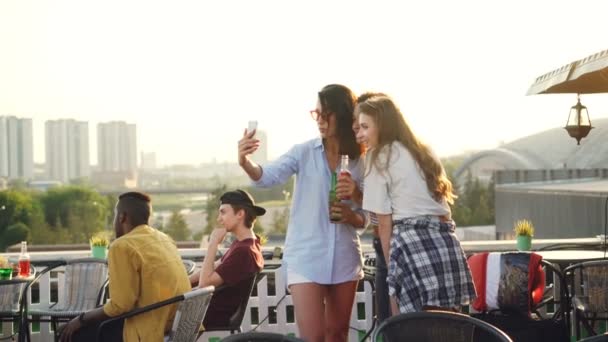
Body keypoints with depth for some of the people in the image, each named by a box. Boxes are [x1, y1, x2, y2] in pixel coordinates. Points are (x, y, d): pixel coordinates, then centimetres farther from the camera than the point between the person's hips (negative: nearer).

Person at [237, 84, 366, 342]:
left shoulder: (362, 161, 1)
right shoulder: (305, 152, -4)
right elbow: (269, 176, -20)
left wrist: (352, 216, -16)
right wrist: (245, 163, -40)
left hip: (345, 258, 3)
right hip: (306, 258, -3)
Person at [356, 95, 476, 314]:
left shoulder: (379, 156, 3)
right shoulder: (423, 153, 24)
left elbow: (385, 224, 1)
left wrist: (392, 266, 4)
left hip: (413, 246, -7)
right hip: (447, 244, 7)